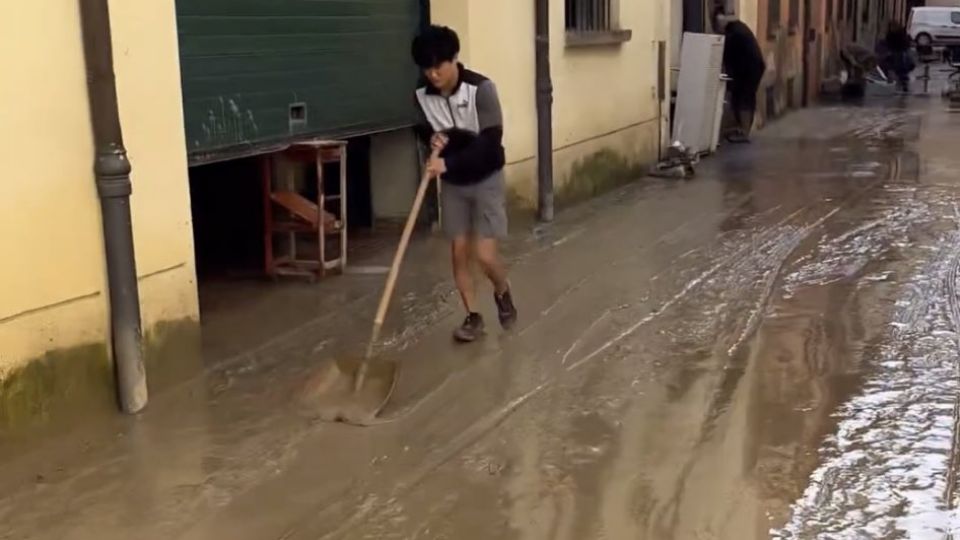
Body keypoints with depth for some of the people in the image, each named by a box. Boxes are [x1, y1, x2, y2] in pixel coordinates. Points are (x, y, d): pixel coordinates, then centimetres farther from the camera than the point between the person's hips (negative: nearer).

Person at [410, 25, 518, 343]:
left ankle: (503, 293, 23)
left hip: (485, 179, -4)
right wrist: (432, 138, -14)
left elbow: (491, 141, -26)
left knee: (484, 255, -9)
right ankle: (473, 317, 19)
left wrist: (449, 162, -34)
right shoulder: (423, 94, -8)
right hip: (452, 183, 4)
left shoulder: (481, 89, -22)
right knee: (459, 252, 4)